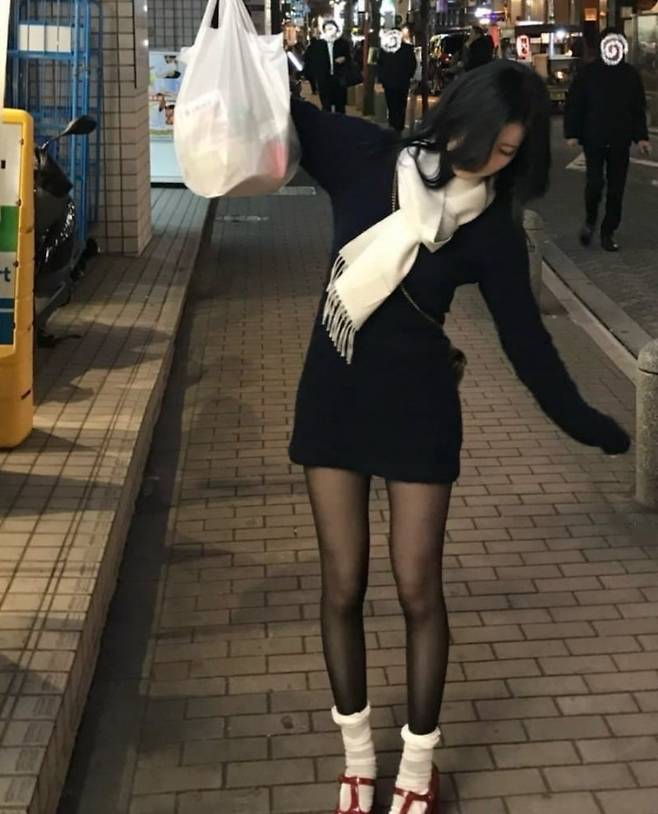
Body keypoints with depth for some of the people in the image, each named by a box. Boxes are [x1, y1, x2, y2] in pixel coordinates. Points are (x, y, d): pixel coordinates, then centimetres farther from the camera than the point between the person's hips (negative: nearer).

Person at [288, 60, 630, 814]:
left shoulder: (491, 229, -7)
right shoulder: (368, 158, -5)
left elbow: (525, 336, -2)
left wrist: (584, 423, -4)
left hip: (418, 406, -1)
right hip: (334, 395, 2)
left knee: (418, 589, 1)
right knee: (342, 586, 6)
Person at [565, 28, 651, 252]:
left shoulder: (631, 74, 5)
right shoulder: (588, 72, -2)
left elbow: (638, 109, 10)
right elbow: (574, 104, -1)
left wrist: (641, 137, 3)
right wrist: (572, 133, -7)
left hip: (620, 141, 3)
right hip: (594, 139, -3)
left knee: (616, 189, 4)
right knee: (595, 183, -10)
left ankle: (608, 232, 15)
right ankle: (590, 221, 17)